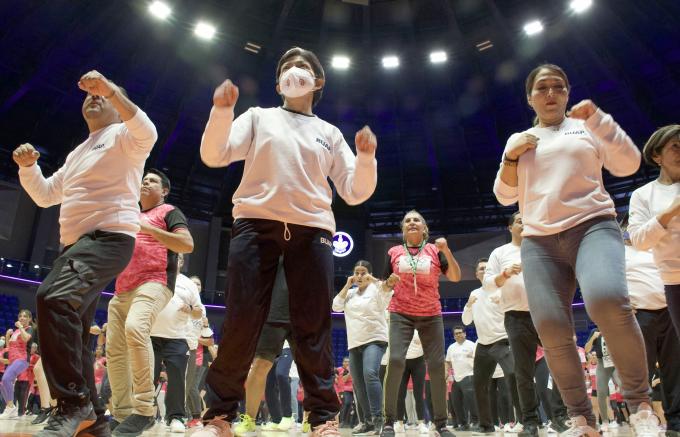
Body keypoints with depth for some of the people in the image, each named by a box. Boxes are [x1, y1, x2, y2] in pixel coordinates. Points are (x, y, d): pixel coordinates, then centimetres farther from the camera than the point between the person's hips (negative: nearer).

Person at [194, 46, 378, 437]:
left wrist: (366, 158, -5)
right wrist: (222, 111, -9)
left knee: (314, 327, -2)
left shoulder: (330, 133, 21)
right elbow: (214, 156, 6)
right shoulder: (259, 116, 19)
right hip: (256, 224, -1)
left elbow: (355, 192, 13)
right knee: (241, 322, -5)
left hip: (312, 231, 1)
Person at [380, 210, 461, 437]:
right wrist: (389, 282, -14)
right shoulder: (394, 252, 4)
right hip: (401, 314, -1)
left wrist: (447, 251, -17)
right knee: (395, 360, -16)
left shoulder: (435, 250, 3)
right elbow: (385, 287, 10)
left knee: (437, 365, -2)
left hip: (431, 316, 1)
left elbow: (456, 277, -4)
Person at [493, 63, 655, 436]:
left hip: (592, 227, -2)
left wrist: (598, 118, -6)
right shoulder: (518, 140, 19)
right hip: (539, 243, 2)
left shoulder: (587, 127, 15)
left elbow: (628, 165, 2)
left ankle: (640, 402, -11)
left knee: (608, 300, -31)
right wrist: (512, 157, 0)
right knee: (552, 331, -12)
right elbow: (505, 196, 14)